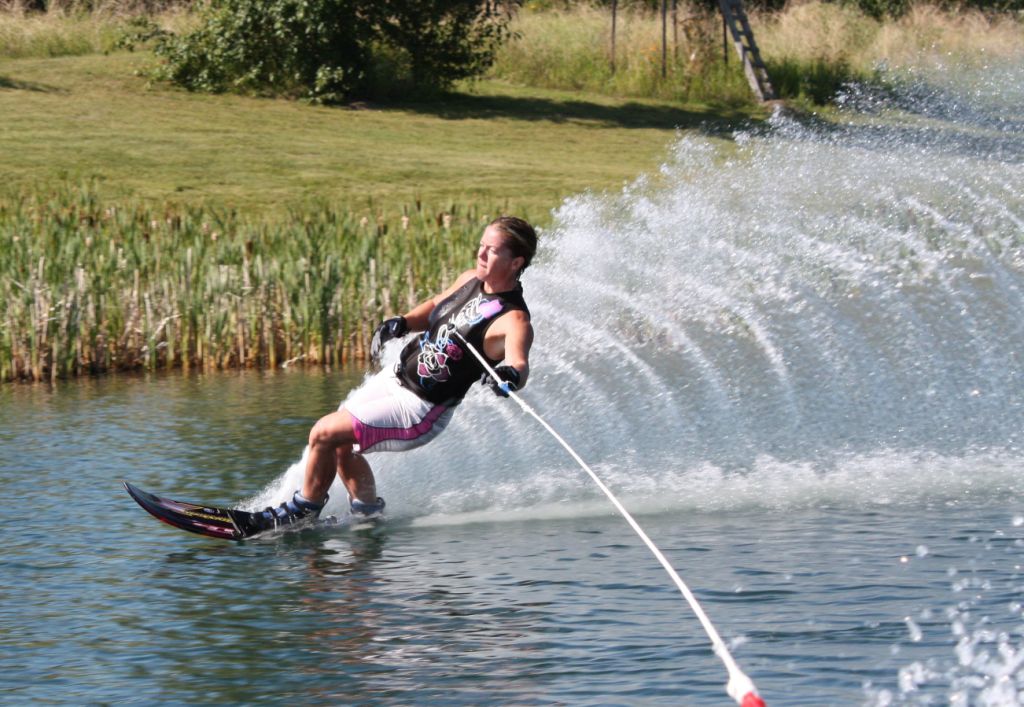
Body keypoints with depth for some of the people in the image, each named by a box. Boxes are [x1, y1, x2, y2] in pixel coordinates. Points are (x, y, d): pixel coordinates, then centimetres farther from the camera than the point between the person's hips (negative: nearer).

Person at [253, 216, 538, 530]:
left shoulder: (514, 321, -26)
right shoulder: (471, 280, -2)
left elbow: (520, 364, -44)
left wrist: (509, 374, -67)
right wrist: (402, 323, -1)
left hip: (419, 409, -8)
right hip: (396, 375, 8)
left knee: (323, 434, -10)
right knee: (340, 446, 22)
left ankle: (304, 509, 13)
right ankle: (368, 511, 42)